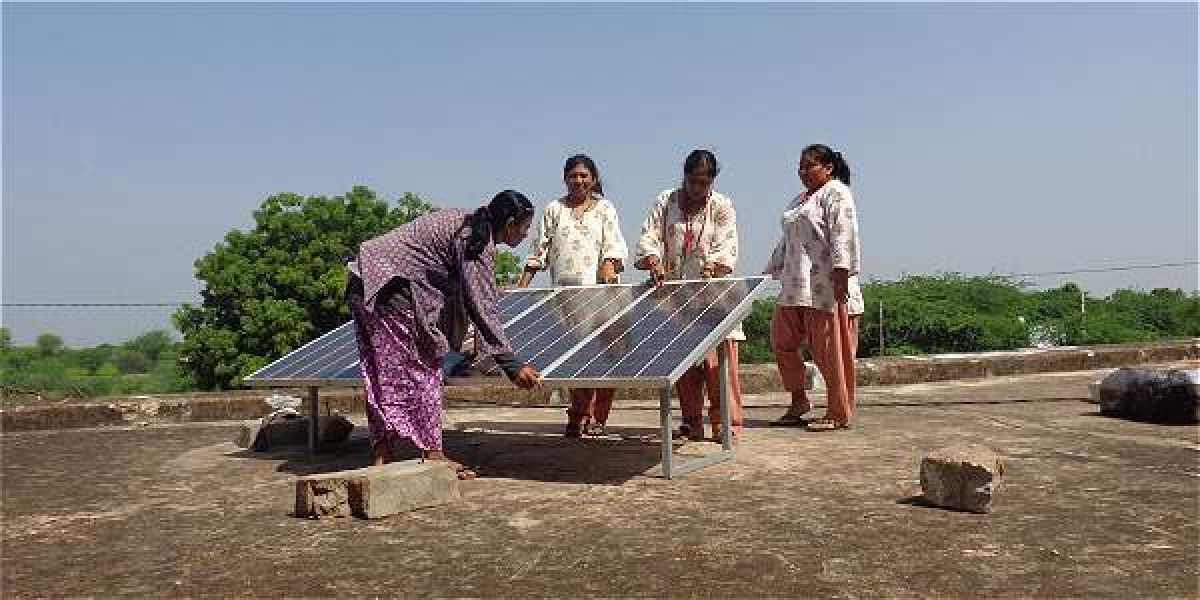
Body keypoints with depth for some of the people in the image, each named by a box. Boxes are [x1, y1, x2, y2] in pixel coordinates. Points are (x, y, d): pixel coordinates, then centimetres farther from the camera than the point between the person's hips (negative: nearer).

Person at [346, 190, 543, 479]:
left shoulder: (465, 221, 15)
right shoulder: (479, 243, -13)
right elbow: (482, 308, -19)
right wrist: (513, 365, -19)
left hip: (365, 285, 10)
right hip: (390, 290, -10)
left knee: (381, 374, 10)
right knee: (419, 368, -3)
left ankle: (382, 454, 15)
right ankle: (433, 455, 4)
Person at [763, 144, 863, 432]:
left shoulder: (836, 194, -4)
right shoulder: (801, 200, 23)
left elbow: (844, 236, -16)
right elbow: (787, 241, 28)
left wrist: (841, 273, -25)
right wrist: (771, 271, 25)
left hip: (827, 288, -9)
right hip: (797, 287, 9)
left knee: (830, 349, -4)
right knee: (781, 339, 9)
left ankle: (839, 414, 6)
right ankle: (799, 400, 22)